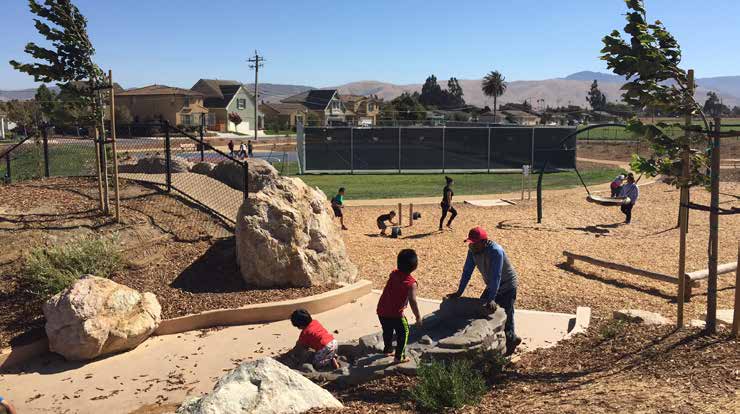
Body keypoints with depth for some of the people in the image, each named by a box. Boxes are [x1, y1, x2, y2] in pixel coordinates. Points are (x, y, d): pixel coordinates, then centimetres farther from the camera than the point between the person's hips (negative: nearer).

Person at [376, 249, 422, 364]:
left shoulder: (393, 274, 0)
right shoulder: (411, 283, -17)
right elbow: (412, 301, -20)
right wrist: (418, 317, -10)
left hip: (381, 310, 6)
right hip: (395, 313, -6)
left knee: (387, 331, 27)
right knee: (403, 333, 15)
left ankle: (387, 349, 47)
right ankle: (399, 357, 19)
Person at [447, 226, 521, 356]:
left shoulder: (496, 251, -33)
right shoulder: (473, 250, -11)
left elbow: (496, 276, -37)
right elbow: (467, 271, -6)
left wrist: (492, 299, -40)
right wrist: (459, 292, -8)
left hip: (506, 287, -8)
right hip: (492, 286, 8)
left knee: (505, 316, -6)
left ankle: (511, 340, 18)